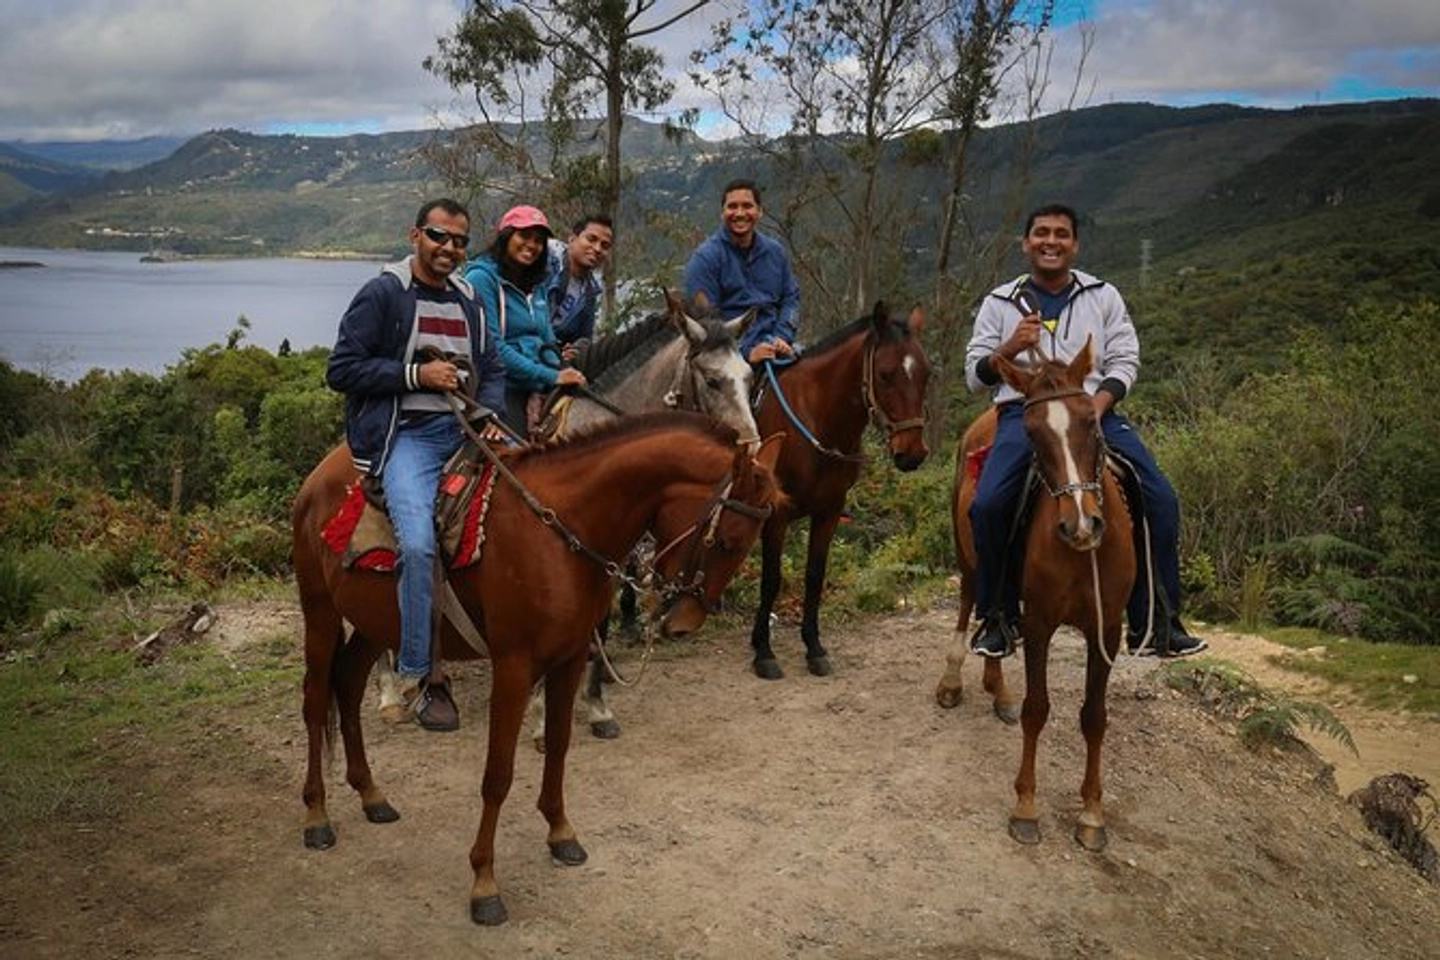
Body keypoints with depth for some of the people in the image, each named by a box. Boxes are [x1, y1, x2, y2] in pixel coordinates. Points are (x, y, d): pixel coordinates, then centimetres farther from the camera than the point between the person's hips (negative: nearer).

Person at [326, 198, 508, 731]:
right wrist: (416, 373, -14)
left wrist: (488, 414, 0)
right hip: (405, 435, -7)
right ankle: (416, 676, -12)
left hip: (464, 428, 7)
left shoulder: (467, 300, 18)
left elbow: (492, 369, 22)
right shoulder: (382, 295, -1)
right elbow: (341, 370, -6)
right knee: (419, 543, -26)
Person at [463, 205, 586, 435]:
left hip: (534, 391, 7)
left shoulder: (537, 285, 16)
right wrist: (551, 377, -18)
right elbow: (492, 346, -15)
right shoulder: (482, 278, -7)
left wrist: (559, 372, -7)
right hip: (500, 392, -7)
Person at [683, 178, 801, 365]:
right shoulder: (705, 258, -4)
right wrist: (746, 352, -17)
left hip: (773, 347, 5)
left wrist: (782, 338, 0)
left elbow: (791, 297, 19)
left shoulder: (775, 251, 14)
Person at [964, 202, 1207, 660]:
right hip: (1023, 412, -2)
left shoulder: (1104, 297, 15)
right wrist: (1010, 348, -10)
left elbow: (1124, 362, 9)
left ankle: (1155, 623, -4)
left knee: (1161, 500, -16)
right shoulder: (1000, 303, 12)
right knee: (987, 504, -27)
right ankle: (998, 619, -7)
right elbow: (976, 376, 10)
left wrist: (1096, 407, -10)